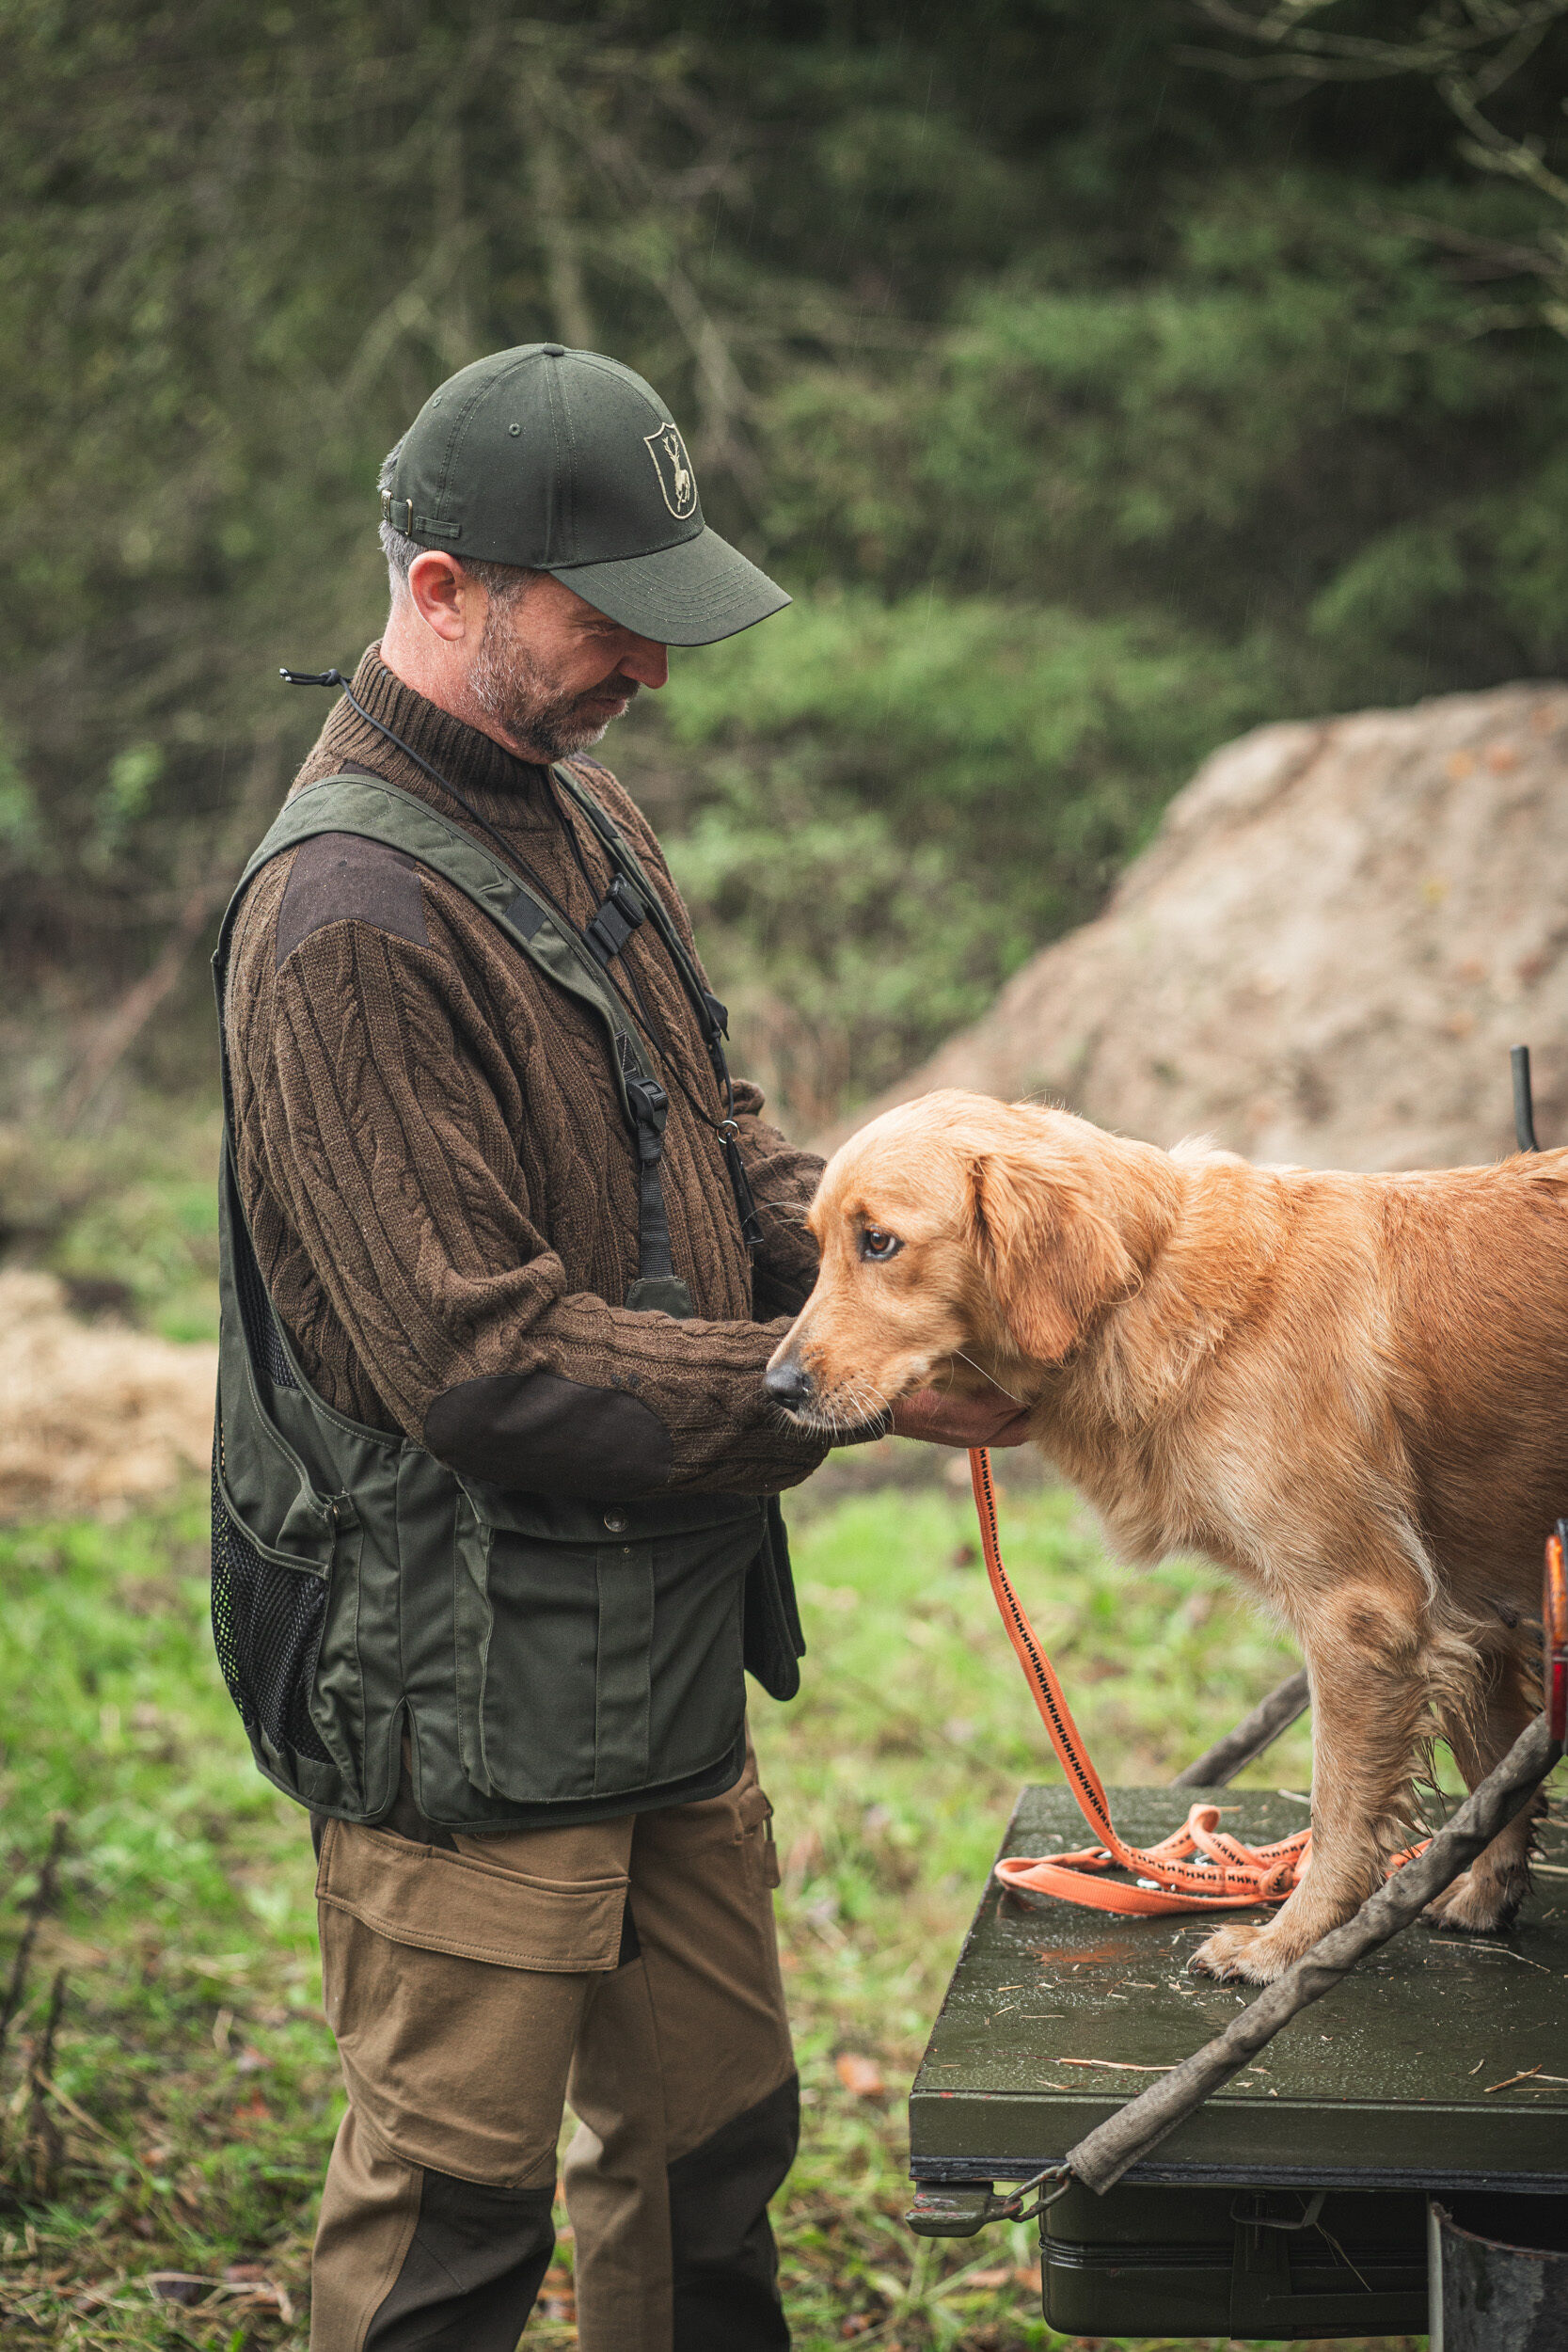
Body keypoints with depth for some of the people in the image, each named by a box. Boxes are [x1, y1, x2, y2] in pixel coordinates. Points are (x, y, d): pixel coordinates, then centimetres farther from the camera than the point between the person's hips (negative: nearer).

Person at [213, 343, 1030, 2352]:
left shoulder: (583, 812, 9)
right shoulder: (348, 917, -21)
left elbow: (706, 1133, 17)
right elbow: (484, 1358, -24)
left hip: (663, 1653, 9)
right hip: (466, 1696, -9)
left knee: (713, 2139, 21)